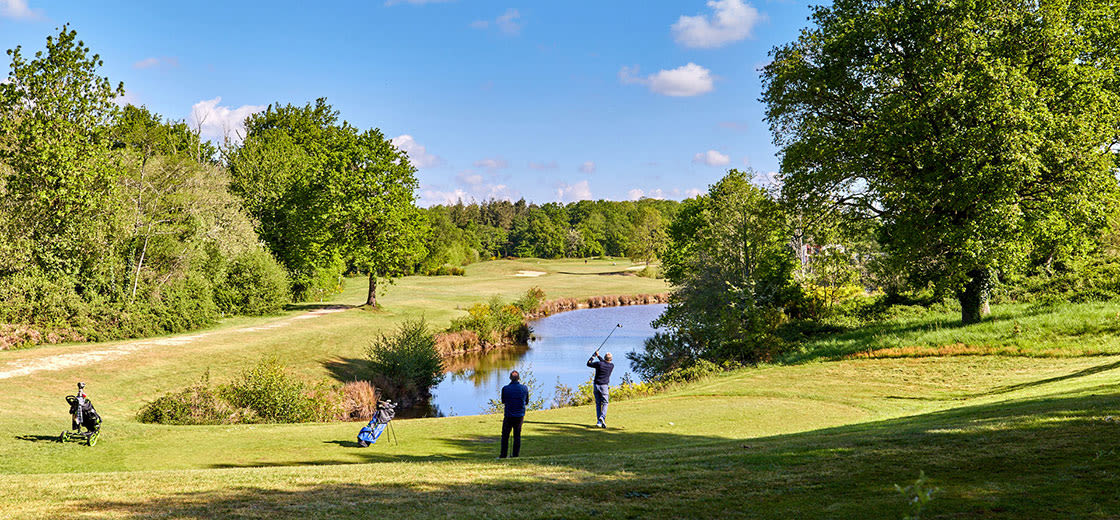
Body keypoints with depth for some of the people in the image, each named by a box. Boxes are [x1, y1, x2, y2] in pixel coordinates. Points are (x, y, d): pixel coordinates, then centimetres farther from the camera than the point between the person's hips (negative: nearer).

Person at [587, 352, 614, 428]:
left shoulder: (598, 364, -7)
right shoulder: (612, 366, 0)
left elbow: (588, 363, 7)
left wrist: (594, 355, 17)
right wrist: (598, 356, 28)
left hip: (596, 385, 1)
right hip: (604, 386, -1)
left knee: (598, 404, 8)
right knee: (605, 403, 2)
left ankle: (599, 421, 4)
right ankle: (602, 417, -23)